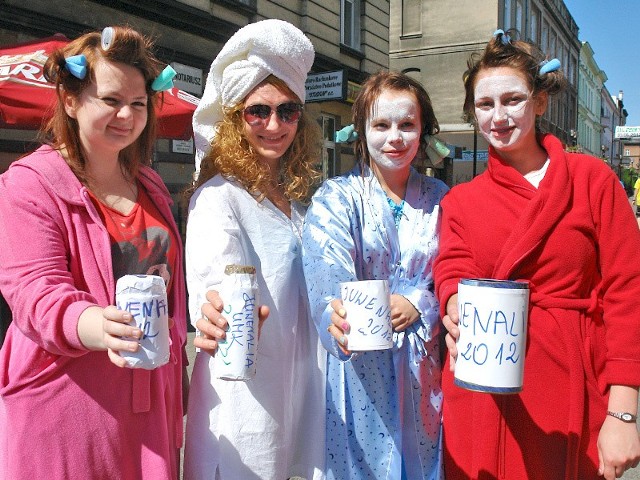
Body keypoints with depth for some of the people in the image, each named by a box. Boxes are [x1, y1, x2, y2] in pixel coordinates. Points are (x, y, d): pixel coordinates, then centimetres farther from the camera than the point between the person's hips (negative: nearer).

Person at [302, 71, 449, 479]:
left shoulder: (440, 199, 5)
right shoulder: (335, 198, -6)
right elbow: (329, 277, -23)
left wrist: (419, 303, -16)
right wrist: (339, 320, -44)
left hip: (422, 371, 3)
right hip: (359, 369, -3)